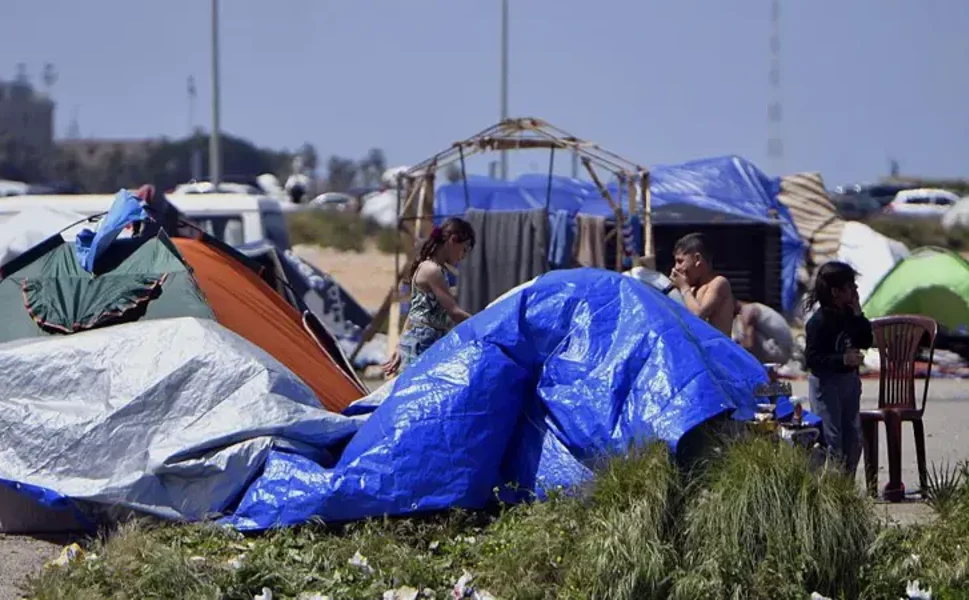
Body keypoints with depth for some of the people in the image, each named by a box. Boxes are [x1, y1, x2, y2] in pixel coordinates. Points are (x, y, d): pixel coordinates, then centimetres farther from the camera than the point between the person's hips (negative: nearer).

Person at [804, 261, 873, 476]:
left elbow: (866, 342, 8)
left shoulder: (848, 314, 6)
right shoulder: (819, 321, -18)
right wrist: (842, 359, -28)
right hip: (826, 383, -8)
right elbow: (812, 358, -20)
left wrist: (858, 315, -4)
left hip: (849, 379, 8)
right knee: (832, 441, -8)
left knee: (853, 439, 12)